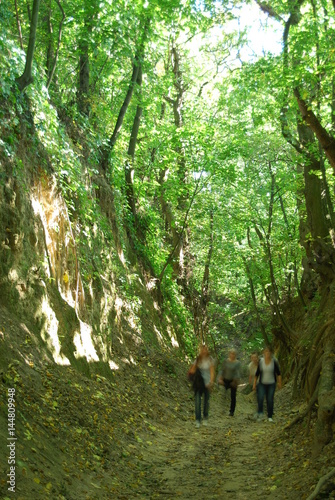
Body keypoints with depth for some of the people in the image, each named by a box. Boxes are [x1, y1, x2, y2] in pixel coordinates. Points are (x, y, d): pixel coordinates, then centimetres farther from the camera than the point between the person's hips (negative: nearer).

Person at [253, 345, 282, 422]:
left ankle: (270, 417, 15)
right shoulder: (260, 361, -3)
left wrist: (279, 383, 5)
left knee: (270, 400, 1)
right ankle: (260, 414, -4)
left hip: (271, 384, -1)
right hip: (262, 384, 1)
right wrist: (254, 384, 4)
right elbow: (257, 373, 4)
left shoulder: (274, 361, -7)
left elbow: (278, 373, 4)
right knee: (260, 398, -17)